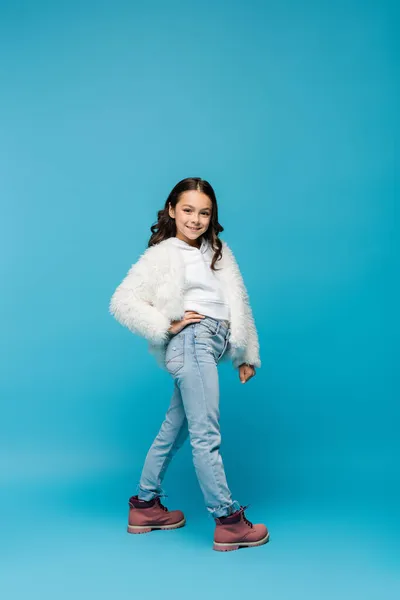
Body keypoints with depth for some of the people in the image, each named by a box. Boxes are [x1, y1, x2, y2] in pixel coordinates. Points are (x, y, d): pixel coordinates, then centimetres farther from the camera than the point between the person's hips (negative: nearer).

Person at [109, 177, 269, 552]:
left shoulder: (218, 252, 19)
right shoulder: (162, 254, 0)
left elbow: (238, 303, 19)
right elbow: (122, 302, -8)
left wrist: (247, 353, 16)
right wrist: (167, 325, -11)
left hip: (212, 345, 8)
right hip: (192, 341, -7)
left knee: (174, 428, 14)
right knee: (206, 435, -7)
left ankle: (145, 506, 27)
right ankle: (228, 521, 0)